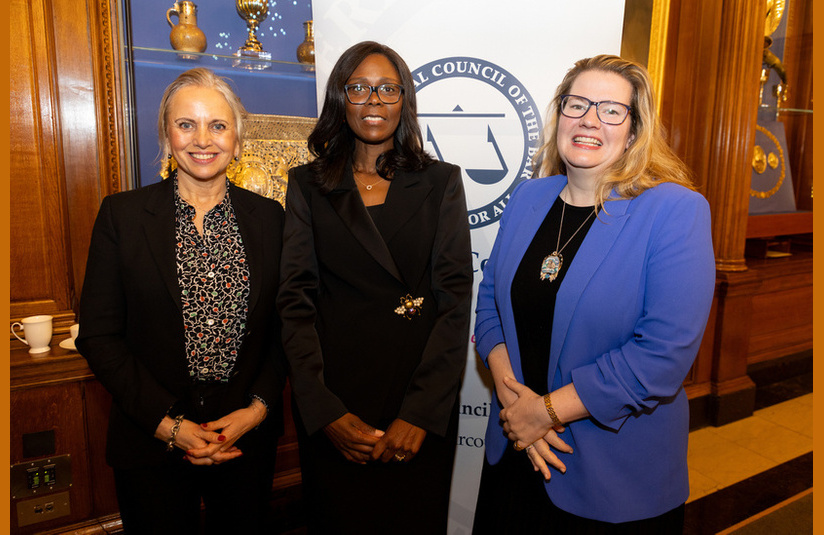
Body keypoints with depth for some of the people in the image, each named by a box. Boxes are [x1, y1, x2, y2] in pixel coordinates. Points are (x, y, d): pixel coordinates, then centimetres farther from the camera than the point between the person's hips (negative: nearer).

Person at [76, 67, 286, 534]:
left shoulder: (269, 217, 0)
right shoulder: (122, 214, -5)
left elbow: (284, 326, 2)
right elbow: (98, 335, -5)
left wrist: (258, 408, -10)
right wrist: (167, 424, -11)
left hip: (249, 438, 2)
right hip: (151, 441, -1)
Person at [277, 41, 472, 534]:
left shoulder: (440, 182, 2)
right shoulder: (308, 185, 3)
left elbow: (455, 296, -5)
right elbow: (295, 298, -3)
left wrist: (421, 411, -14)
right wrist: (325, 412, -13)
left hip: (422, 401, 0)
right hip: (333, 396, 1)